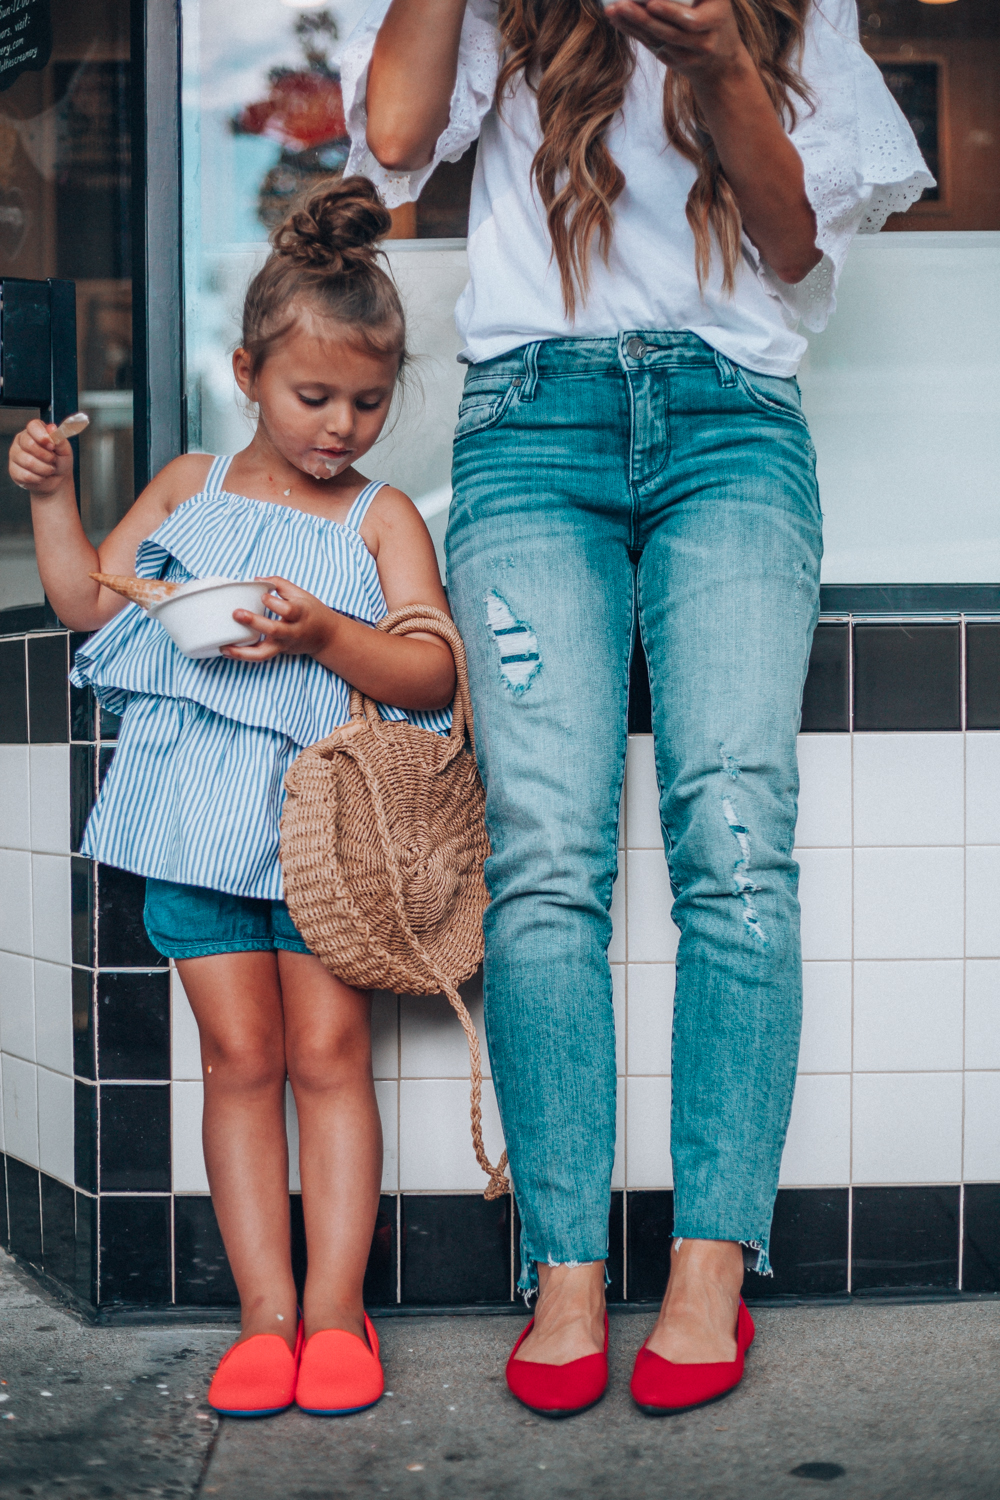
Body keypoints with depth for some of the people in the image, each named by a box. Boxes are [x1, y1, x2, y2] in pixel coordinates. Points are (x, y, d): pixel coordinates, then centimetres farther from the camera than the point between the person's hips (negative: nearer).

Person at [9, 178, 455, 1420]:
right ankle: (264, 1311, 9)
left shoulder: (381, 517, 4)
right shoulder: (188, 486, 13)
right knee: (238, 1056, 3)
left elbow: (432, 675, -6)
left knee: (328, 1052, 0)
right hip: (200, 813, 2)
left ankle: (334, 1306, 8)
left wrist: (326, 637, -21)